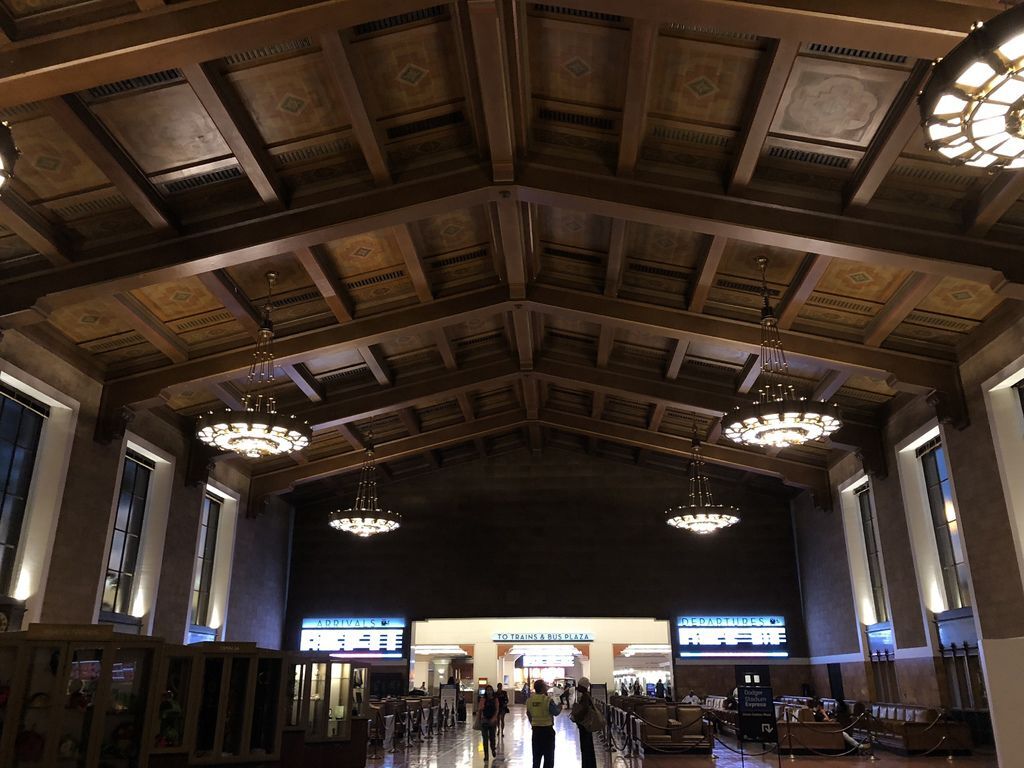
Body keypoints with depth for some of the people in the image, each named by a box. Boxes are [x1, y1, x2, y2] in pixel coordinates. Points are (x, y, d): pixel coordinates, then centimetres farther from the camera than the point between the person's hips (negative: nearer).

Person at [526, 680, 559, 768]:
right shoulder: (548, 700, -18)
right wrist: (559, 706, 12)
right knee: (549, 755, 8)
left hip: (535, 729, 5)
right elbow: (556, 713, -8)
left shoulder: (529, 700, -3)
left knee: (536, 755, 17)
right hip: (547, 729, -5)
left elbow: (529, 715, 5)